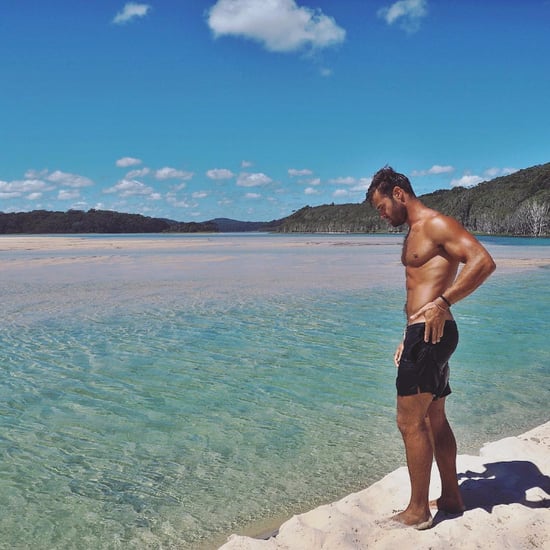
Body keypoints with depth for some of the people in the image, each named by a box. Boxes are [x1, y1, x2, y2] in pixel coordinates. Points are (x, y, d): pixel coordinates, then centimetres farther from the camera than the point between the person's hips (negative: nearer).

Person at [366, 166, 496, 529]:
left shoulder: (436, 224, -11)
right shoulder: (415, 233, 19)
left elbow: (483, 262, -24)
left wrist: (442, 303, -28)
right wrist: (408, 338, 24)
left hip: (432, 333, -10)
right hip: (422, 334, 10)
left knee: (410, 421, -3)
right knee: (434, 419, 17)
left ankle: (418, 511, 9)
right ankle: (451, 497, 30)